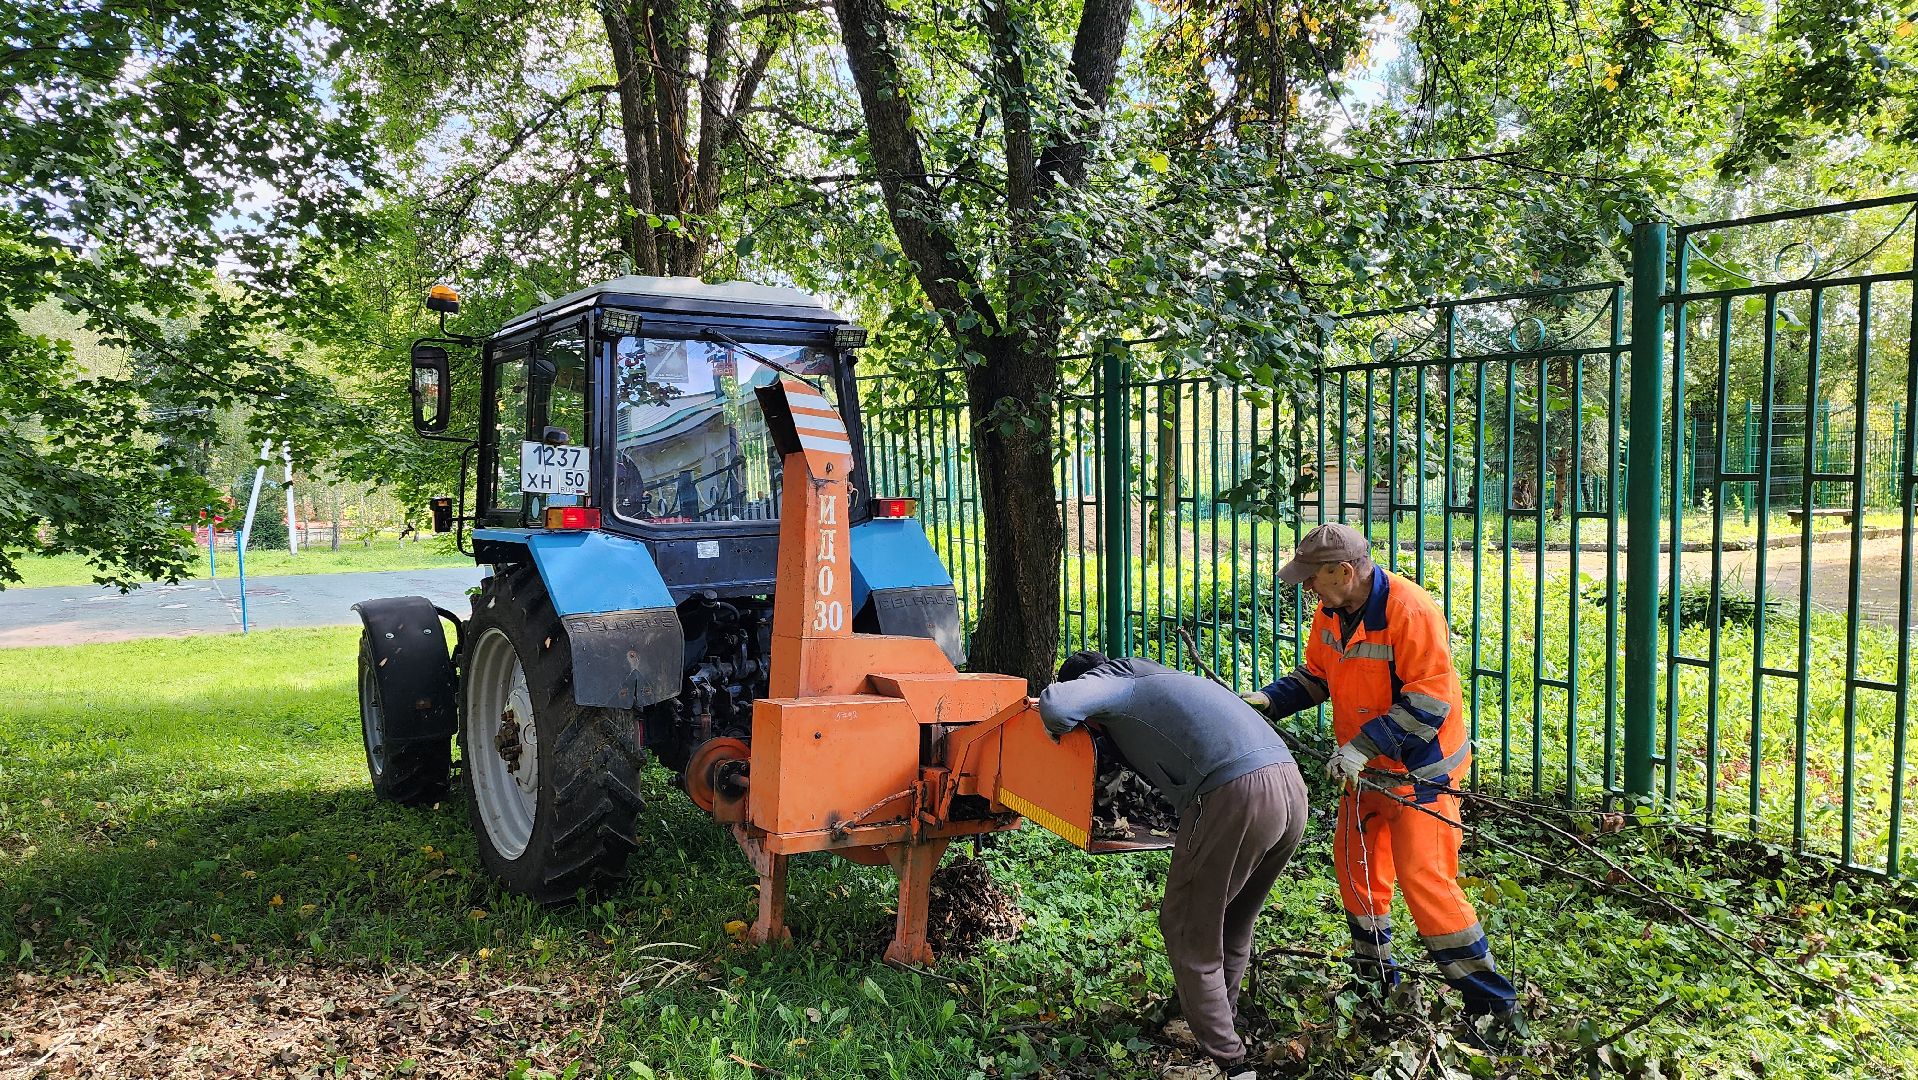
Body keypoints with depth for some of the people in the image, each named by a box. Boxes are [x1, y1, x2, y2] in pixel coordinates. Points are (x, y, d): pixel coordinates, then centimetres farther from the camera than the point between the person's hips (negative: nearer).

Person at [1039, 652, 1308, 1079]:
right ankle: (1217, 1024, 39)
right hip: (1292, 788, 8)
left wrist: (1058, 726, 10)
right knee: (1234, 926, 25)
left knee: (1188, 931, 8)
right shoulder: (1160, 679, 33)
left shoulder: (1111, 681, 8)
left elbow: (1056, 705, -11)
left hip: (1235, 796, -8)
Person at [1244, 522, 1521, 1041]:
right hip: (1365, 769, 9)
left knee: (1423, 879, -11)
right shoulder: (1331, 613, -1)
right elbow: (1316, 676, 12)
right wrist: (1268, 700, -4)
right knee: (1355, 862, 16)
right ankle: (1376, 975, 35)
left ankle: (1490, 1002, 2)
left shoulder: (1410, 610, -27)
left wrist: (1363, 746, -30)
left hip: (1419, 769, -9)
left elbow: (1430, 700, -29)